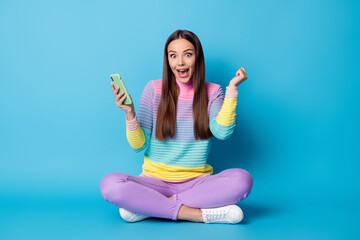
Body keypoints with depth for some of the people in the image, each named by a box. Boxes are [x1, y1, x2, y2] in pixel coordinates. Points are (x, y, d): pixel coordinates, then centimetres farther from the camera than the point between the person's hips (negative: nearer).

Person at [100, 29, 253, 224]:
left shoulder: (212, 92, 5)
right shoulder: (154, 89, 2)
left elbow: (223, 132, -14)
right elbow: (139, 146, 0)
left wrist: (232, 88, -11)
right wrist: (130, 114, -16)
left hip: (196, 182, 1)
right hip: (155, 180, -1)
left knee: (243, 180, -29)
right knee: (110, 184, -28)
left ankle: (147, 207, -22)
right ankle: (201, 214, -25)